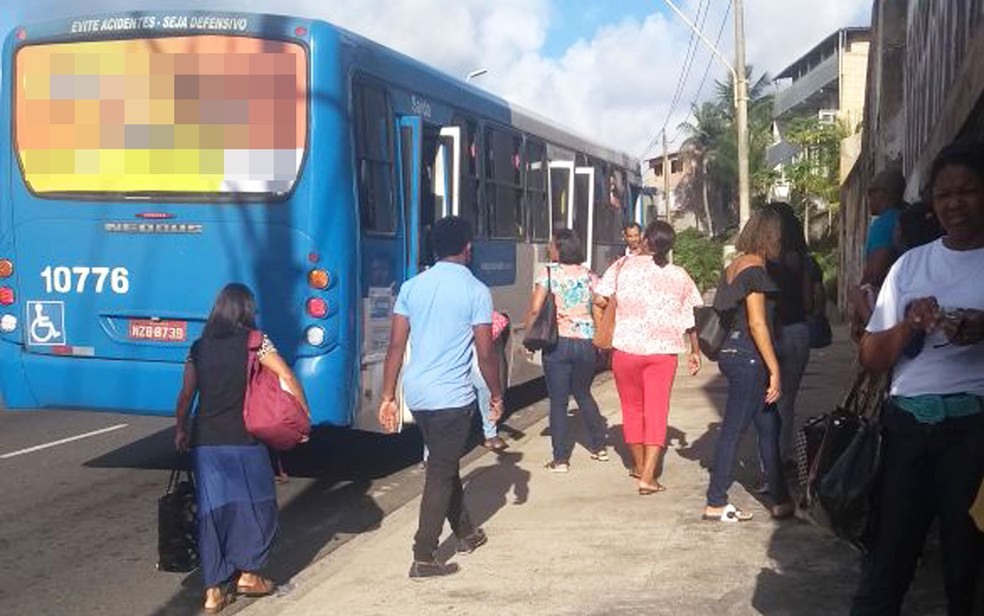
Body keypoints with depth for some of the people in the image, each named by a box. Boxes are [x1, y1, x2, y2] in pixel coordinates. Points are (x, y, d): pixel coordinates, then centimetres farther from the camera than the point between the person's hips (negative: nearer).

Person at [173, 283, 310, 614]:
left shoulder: (199, 347, 10)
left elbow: (186, 394, 10)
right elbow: (287, 378, -4)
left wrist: (181, 430, 21)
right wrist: (304, 415, 4)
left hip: (204, 441, 4)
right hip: (243, 439, -4)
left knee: (212, 510, 7)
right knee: (258, 505, 13)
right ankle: (249, 573, 17)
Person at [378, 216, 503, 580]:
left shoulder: (412, 287, 6)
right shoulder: (476, 291, -8)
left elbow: (396, 346, 3)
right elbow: (485, 353, -8)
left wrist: (388, 396, 8)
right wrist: (497, 395, 5)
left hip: (416, 393, 6)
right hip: (452, 396, -6)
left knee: (445, 465, 21)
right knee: (440, 474, 3)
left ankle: (465, 533, 37)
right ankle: (424, 558, 4)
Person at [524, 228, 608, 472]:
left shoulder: (549, 272, -4)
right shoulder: (589, 275, 7)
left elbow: (535, 309, -11)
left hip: (558, 342, -4)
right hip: (586, 343, 4)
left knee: (558, 401, 2)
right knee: (583, 394, 23)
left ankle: (560, 459, 3)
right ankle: (599, 447, 29)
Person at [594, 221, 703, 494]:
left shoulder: (624, 265, -2)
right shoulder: (679, 276, 4)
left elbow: (600, 299, -6)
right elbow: (693, 318, 6)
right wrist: (695, 351, 17)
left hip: (626, 347, 0)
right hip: (663, 350, 1)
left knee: (632, 408, 16)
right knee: (657, 411, 2)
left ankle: (639, 466, 30)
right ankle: (648, 476, -7)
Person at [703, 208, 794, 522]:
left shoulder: (735, 266, 12)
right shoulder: (755, 269, -14)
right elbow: (757, 323, -18)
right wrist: (774, 369, -16)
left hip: (734, 352, 9)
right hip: (749, 358, -9)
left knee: (769, 427, 13)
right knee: (733, 430, -1)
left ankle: (780, 499, 19)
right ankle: (715, 504, 7)